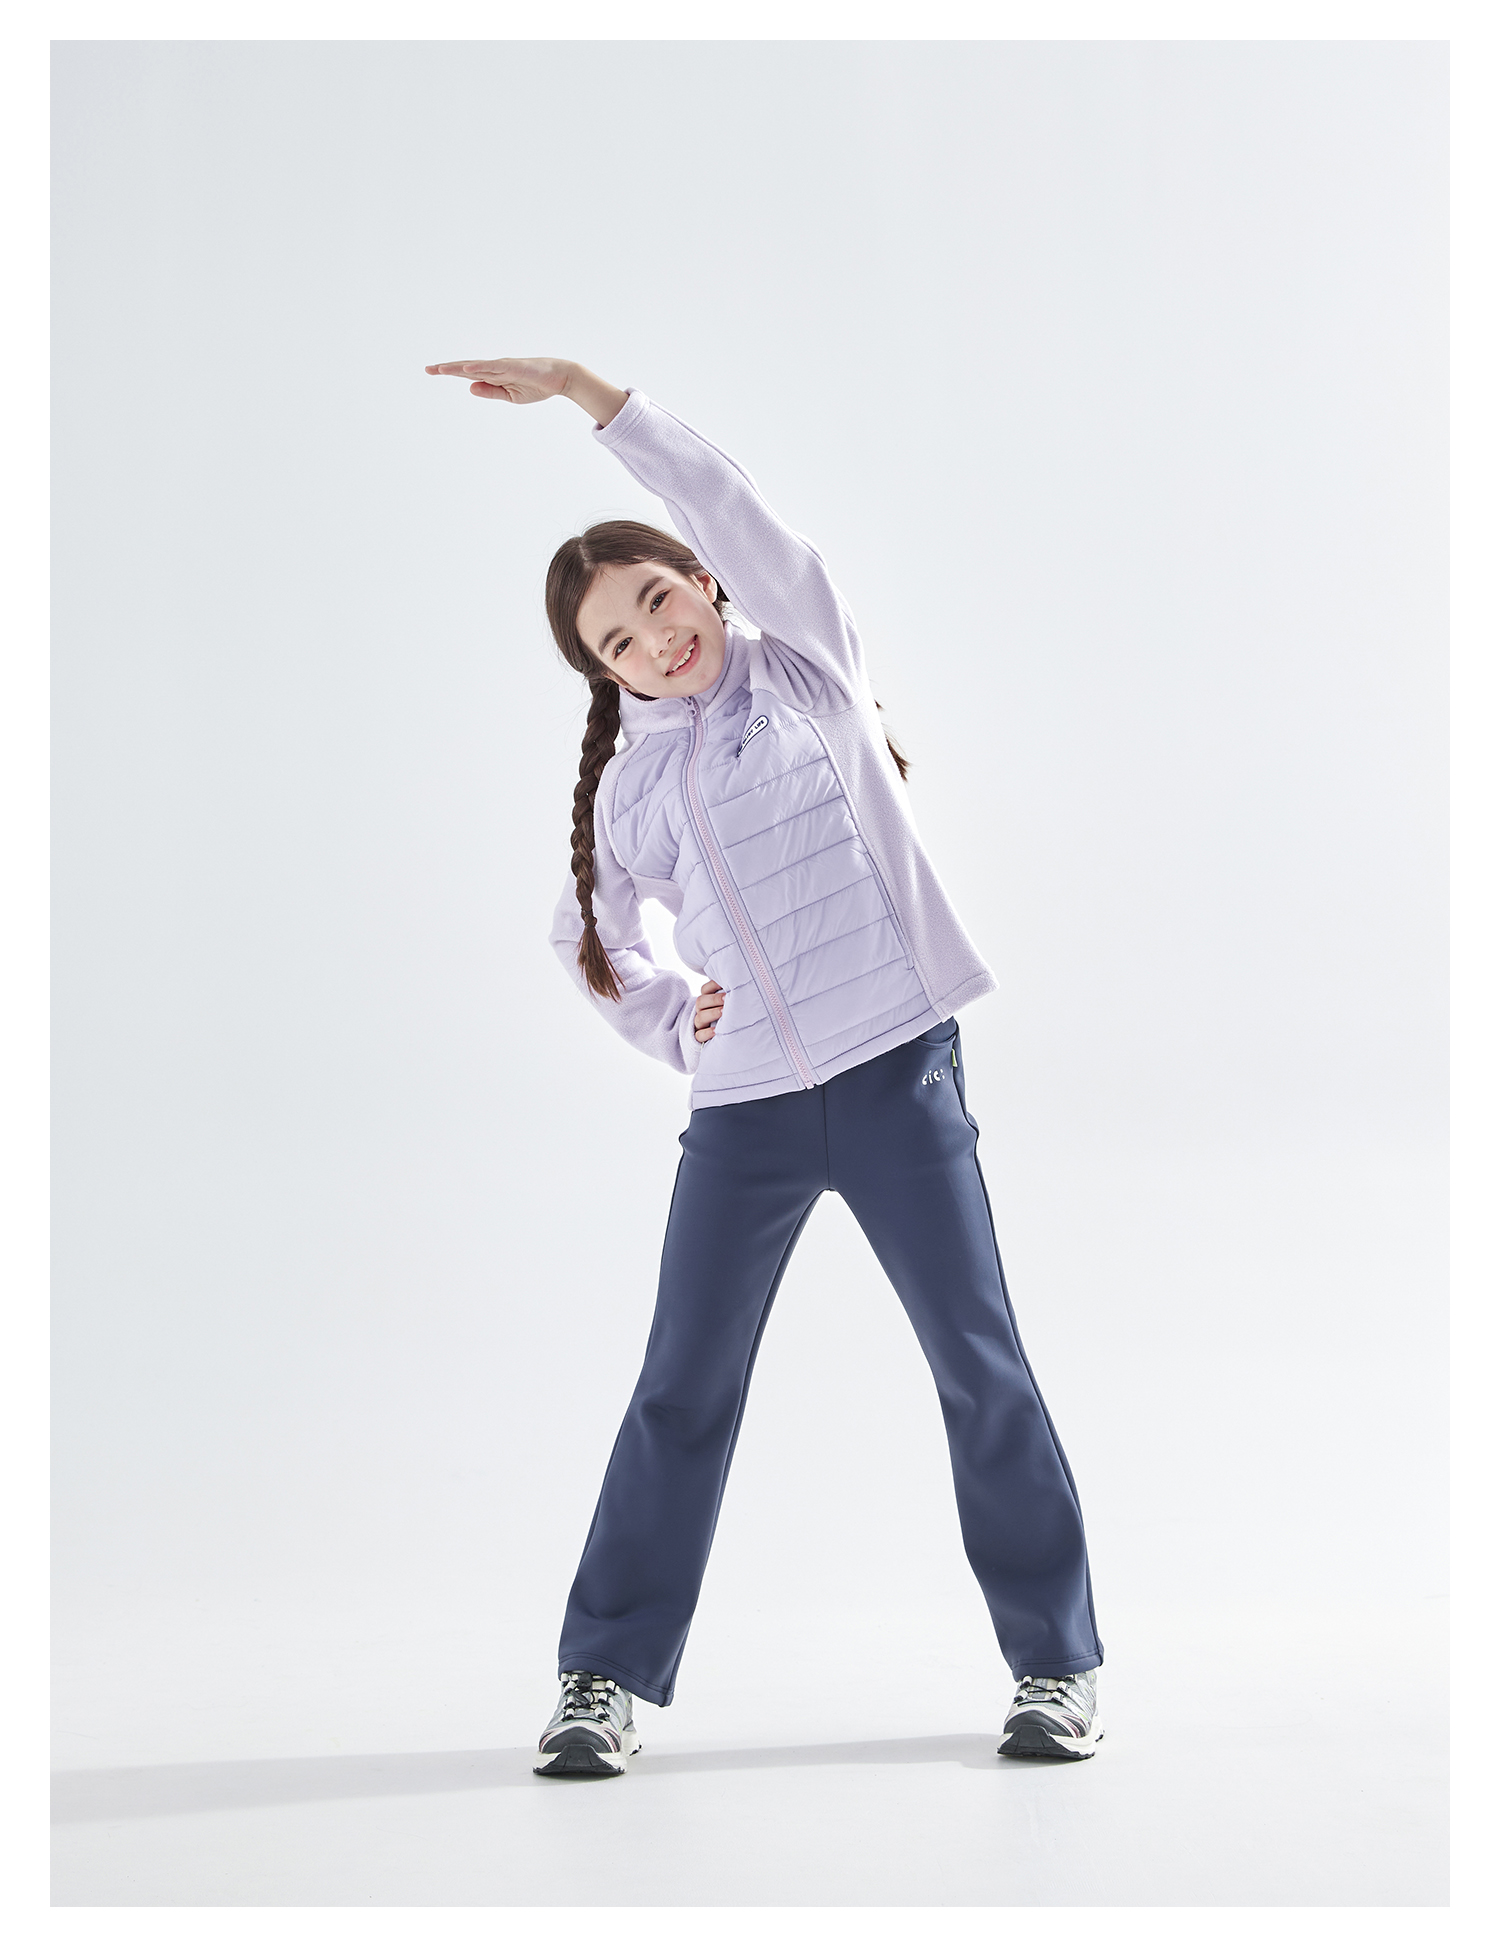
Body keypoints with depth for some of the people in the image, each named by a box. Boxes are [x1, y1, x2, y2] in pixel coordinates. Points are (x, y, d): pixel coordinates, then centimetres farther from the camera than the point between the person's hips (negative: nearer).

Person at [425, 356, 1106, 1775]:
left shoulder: (807, 661, 4)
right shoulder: (626, 785, 11)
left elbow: (731, 512, -11)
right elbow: (586, 936, 25)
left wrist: (586, 390, -16)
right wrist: (667, 1022, 8)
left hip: (896, 1070, -2)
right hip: (741, 1108, 3)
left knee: (980, 1363, 2)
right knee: (684, 1389, 5)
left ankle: (1057, 1662, 15)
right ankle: (606, 1674, 15)